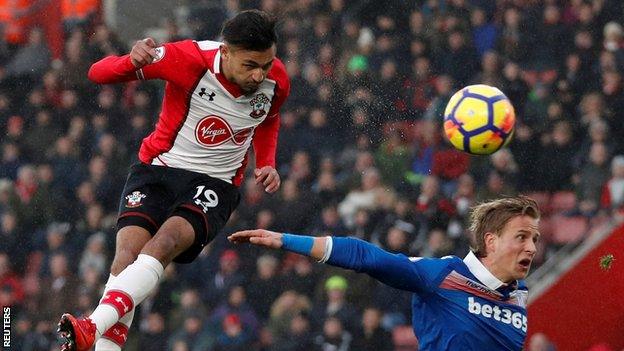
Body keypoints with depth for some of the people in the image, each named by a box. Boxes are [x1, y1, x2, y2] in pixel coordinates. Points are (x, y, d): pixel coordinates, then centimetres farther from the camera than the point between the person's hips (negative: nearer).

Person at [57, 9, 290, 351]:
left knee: (163, 245, -29)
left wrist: (266, 163, 4)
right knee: (128, 253, -24)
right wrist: (133, 61, -37)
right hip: (157, 169, 0)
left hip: (214, 184, 0)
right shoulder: (190, 59, -20)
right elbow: (98, 72, -15)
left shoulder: (276, 81, -7)